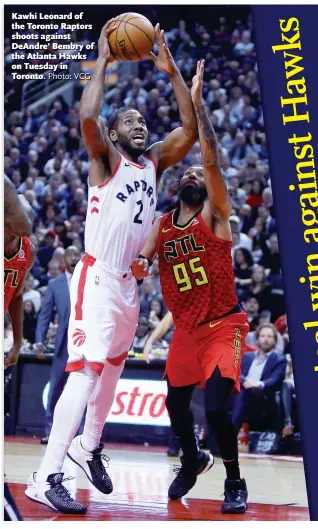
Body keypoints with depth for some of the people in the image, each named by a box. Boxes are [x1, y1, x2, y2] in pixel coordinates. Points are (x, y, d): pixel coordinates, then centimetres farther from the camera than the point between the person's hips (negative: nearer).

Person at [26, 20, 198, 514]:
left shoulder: (155, 162, 13)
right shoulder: (105, 160, -6)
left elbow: (190, 128, 6)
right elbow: (87, 117, -25)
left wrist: (172, 72, 2)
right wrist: (102, 62, -15)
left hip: (128, 282, 8)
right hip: (97, 279, -8)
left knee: (112, 370, 19)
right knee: (84, 374, -16)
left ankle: (89, 448, 38)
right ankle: (45, 477, -17)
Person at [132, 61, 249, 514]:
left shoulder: (214, 215, -8)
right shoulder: (161, 226, 7)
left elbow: (213, 159, -21)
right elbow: (141, 261, 2)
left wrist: (197, 103, -26)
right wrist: (139, 264, -23)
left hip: (223, 326, -5)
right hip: (186, 329, 6)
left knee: (216, 407, -18)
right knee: (176, 405, 13)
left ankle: (235, 482, 3)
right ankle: (193, 461, 42)